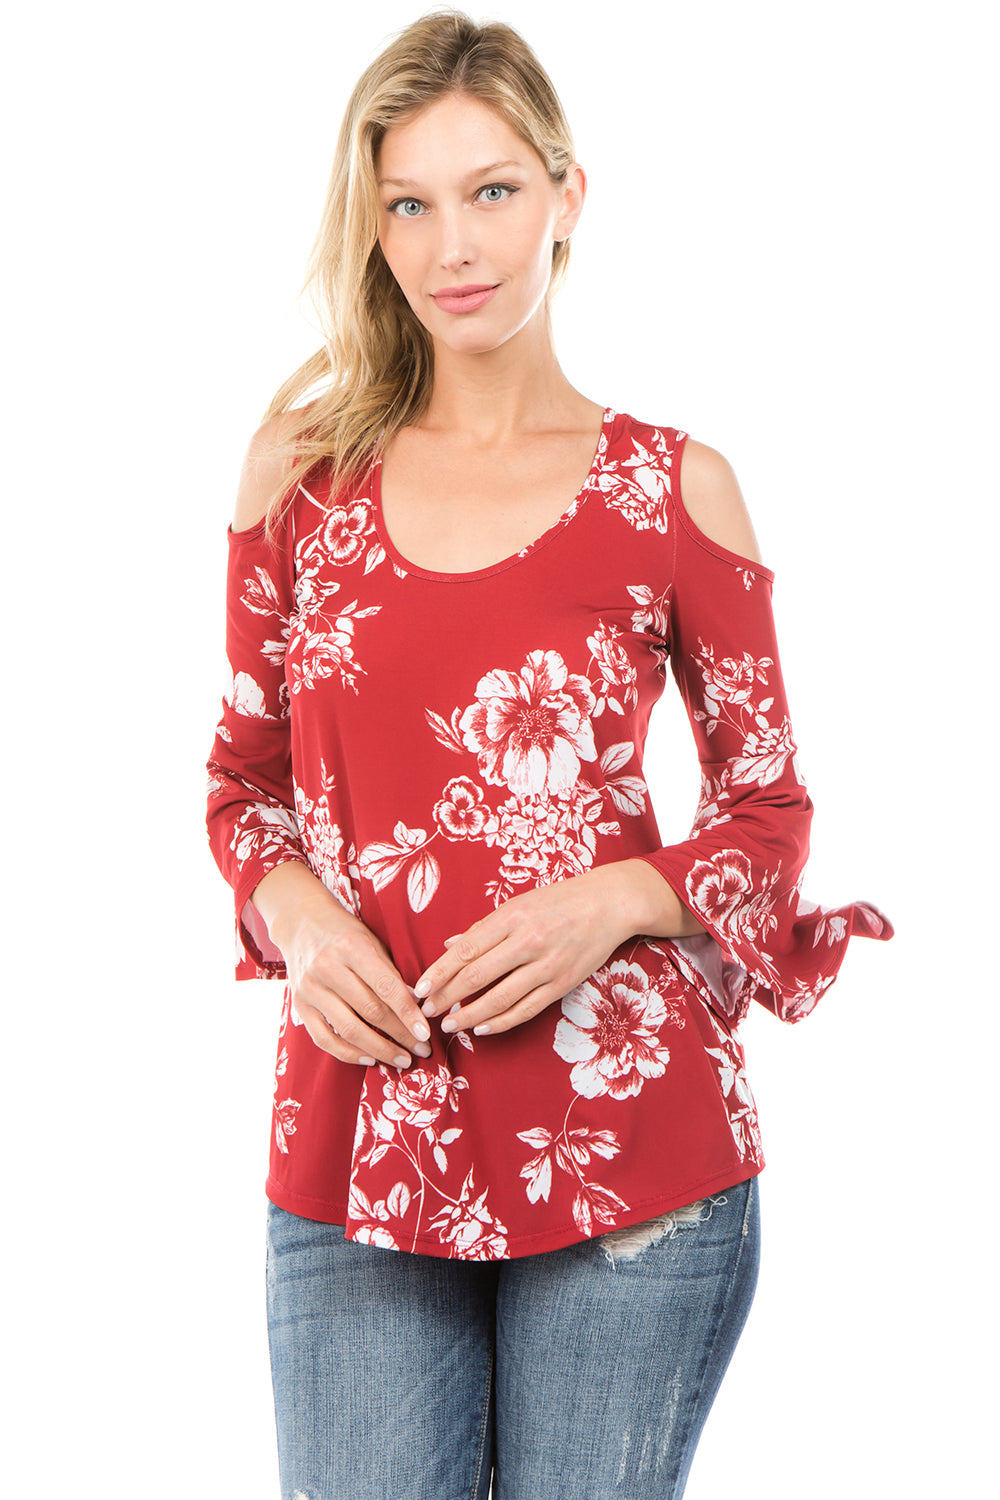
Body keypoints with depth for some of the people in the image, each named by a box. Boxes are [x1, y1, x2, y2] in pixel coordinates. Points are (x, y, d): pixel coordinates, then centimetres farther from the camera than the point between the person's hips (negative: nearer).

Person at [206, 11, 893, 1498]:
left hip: (625, 1142, -1)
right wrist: (295, 914, -7)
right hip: (358, 1134, 2)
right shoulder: (305, 470, 6)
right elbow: (245, 776, 13)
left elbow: (770, 805, 6)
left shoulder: (672, 486, 0)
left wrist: (612, 901, -13)